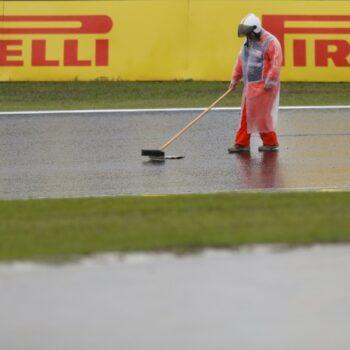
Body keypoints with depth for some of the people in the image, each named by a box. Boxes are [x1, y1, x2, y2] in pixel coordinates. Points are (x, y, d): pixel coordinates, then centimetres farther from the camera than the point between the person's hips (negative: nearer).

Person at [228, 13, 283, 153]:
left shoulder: (270, 42, -13)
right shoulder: (248, 42, 13)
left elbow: (276, 63, -18)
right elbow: (240, 61, 19)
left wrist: (270, 81, -19)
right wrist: (235, 79, 16)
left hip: (264, 86, -8)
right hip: (250, 85, 8)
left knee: (262, 115, -5)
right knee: (246, 115, 8)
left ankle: (270, 142, 8)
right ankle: (242, 143, 13)